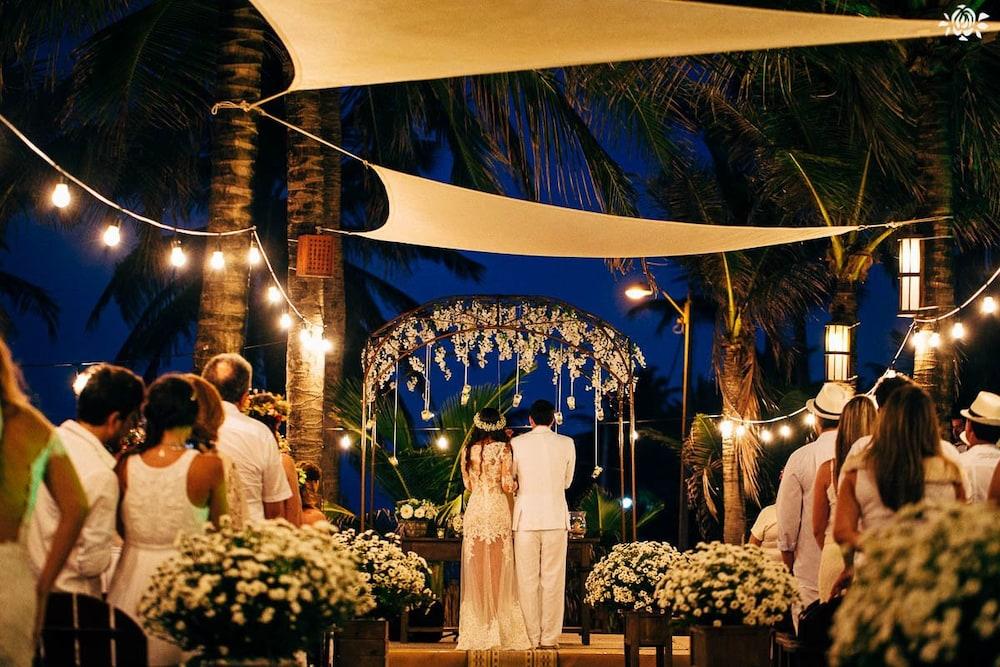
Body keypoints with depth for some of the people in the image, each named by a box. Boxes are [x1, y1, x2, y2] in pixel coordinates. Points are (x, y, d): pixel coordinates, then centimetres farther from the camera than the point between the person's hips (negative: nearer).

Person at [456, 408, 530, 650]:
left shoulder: (469, 451, 7)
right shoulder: (503, 449, -4)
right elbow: (507, 486, -8)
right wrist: (513, 484, 13)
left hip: (474, 510, 3)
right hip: (498, 510, -3)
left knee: (477, 570, 5)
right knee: (499, 571, 2)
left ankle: (477, 631, 6)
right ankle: (500, 630, 2)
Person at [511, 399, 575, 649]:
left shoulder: (517, 444, -2)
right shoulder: (566, 444, 1)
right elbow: (567, 481, 12)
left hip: (526, 516, -1)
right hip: (556, 517, 1)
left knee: (527, 579, 3)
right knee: (553, 579, 4)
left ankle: (531, 637, 4)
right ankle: (549, 637, 4)